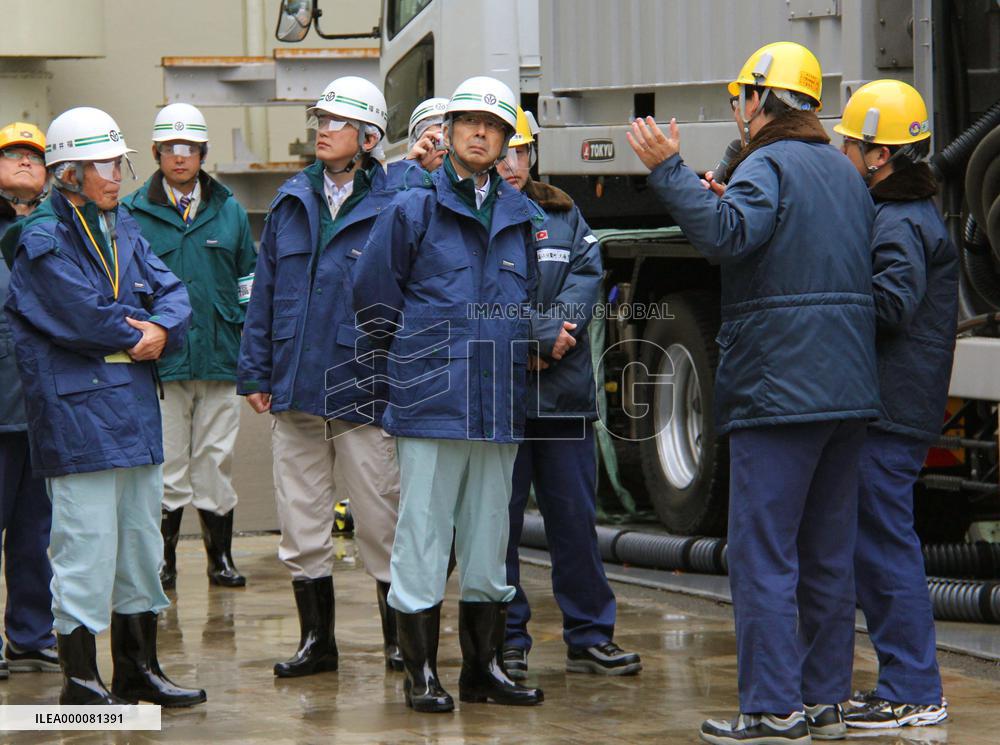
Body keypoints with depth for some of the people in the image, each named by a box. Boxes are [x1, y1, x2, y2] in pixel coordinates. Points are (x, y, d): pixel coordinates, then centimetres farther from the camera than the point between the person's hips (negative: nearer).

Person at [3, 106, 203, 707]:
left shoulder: (124, 229, 14)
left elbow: (172, 292, 7)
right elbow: (87, 317, -19)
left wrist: (162, 329, -13)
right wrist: (141, 331, -5)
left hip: (135, 405, 8)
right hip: (76, 406, -8)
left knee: (141, 533, 14)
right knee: (87, 540, -6)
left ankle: (139, 668, 25)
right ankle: (80, 678, 2)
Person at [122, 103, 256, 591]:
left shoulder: (229, 212, 11)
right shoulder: (132, 214, 3)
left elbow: (248, 284, 16)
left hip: (220, 360, 2)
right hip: (160, 364, -2)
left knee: (217, 461, 7)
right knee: (166, 466, 1)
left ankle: (220, 557, 17)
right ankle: (163, 562, 10)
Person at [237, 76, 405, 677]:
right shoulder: (292, 202, 10)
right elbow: (265, 290, 14)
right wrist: (256, 373, 9)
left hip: (365, 394, -5)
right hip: (296, 390, 5)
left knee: (381, 522, 2)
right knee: (301, 524, 8)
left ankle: (400, 637, 15)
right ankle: (317, 640, 18)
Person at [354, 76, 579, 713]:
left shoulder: (521, 217, 14)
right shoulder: (414, 210, 0)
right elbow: (374, 295, 3)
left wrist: (545, 336, 11)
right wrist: (422, 352, 5)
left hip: (500, 404, 5)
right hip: (431, 399, -5)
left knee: (489, 539, 10)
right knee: (424, 534, -4)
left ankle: (486, 667, 18)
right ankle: (422, 673, 2)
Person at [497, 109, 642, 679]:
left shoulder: (563, 215, 14)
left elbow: (586, 278, 2)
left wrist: (545, 337, -13)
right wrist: (530, 342, -16)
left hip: (563, 391, 4)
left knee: (576, 515, 7)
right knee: (498, 521, 1)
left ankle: (590, 636, 15)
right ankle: (507, 640, 9)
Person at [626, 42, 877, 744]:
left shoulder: (767, 165, -8)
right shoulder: (846, 173, 18)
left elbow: (728, 233, -27)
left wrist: (669, 170, -25)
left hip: (778, 389, -8)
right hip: (849, 392, 8)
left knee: (764, 554, -6)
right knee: (829, 554, 12)